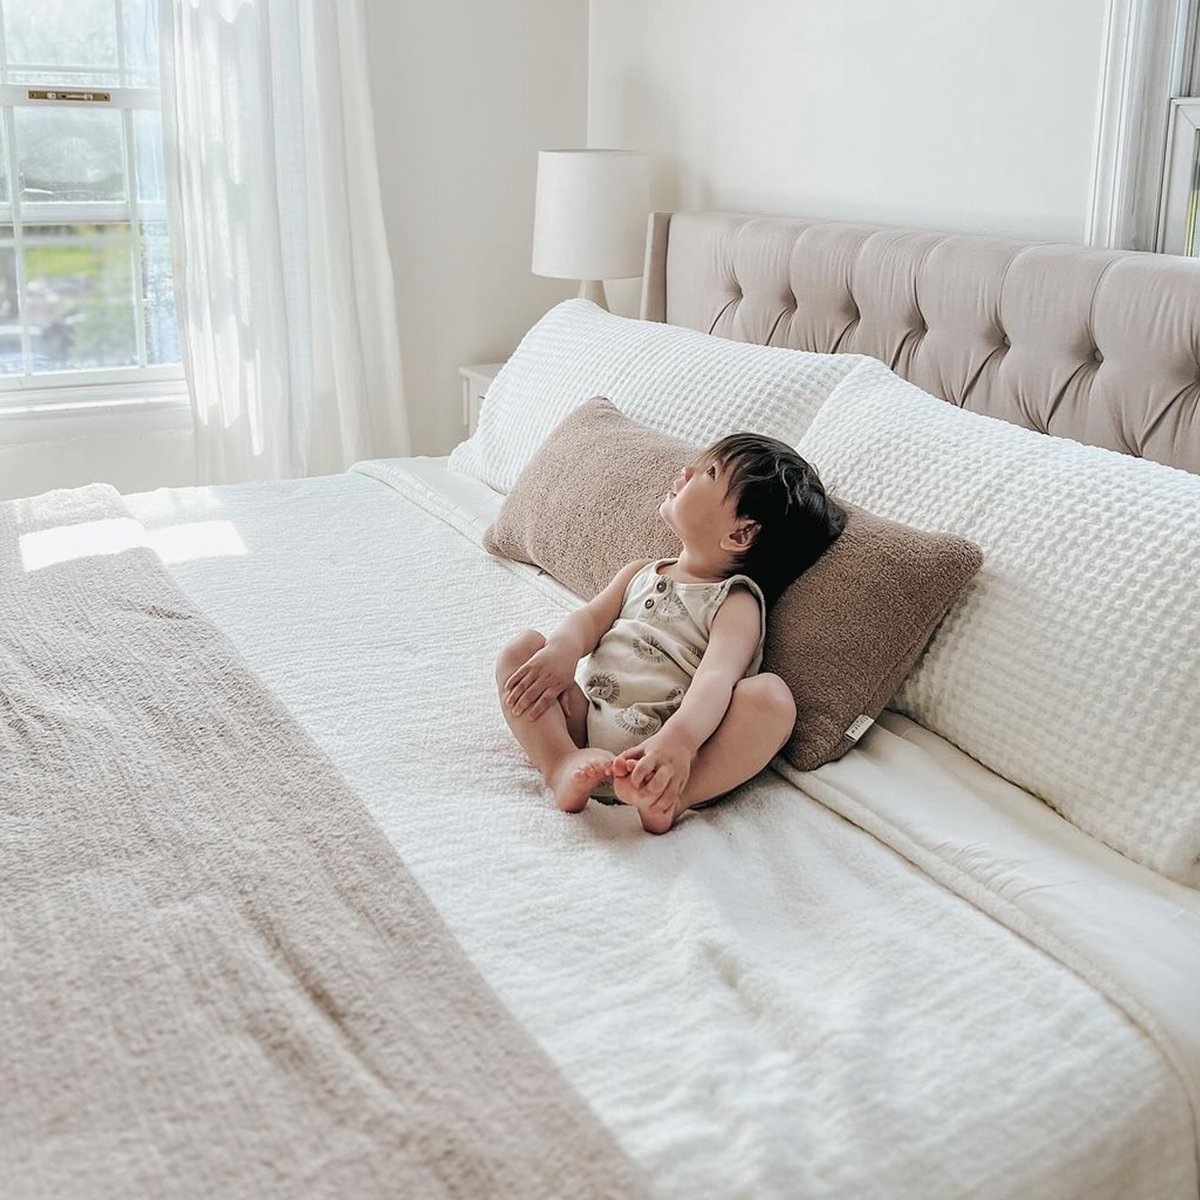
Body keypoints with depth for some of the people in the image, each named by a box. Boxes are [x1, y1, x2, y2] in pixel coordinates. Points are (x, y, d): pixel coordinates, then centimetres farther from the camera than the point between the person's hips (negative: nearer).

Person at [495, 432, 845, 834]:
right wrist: (563, 650, -15)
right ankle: (563, 764, -28)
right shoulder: (640, 573, 22)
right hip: (588, 724, 5)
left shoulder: (736, 604, 0)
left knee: (771, 697, -26)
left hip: (662, 748, -5)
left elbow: (717, 678, -18)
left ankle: (670, 797, -39)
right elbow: (591, 618, 11)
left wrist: (678, 741, -38)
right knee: (523, 647, -8)